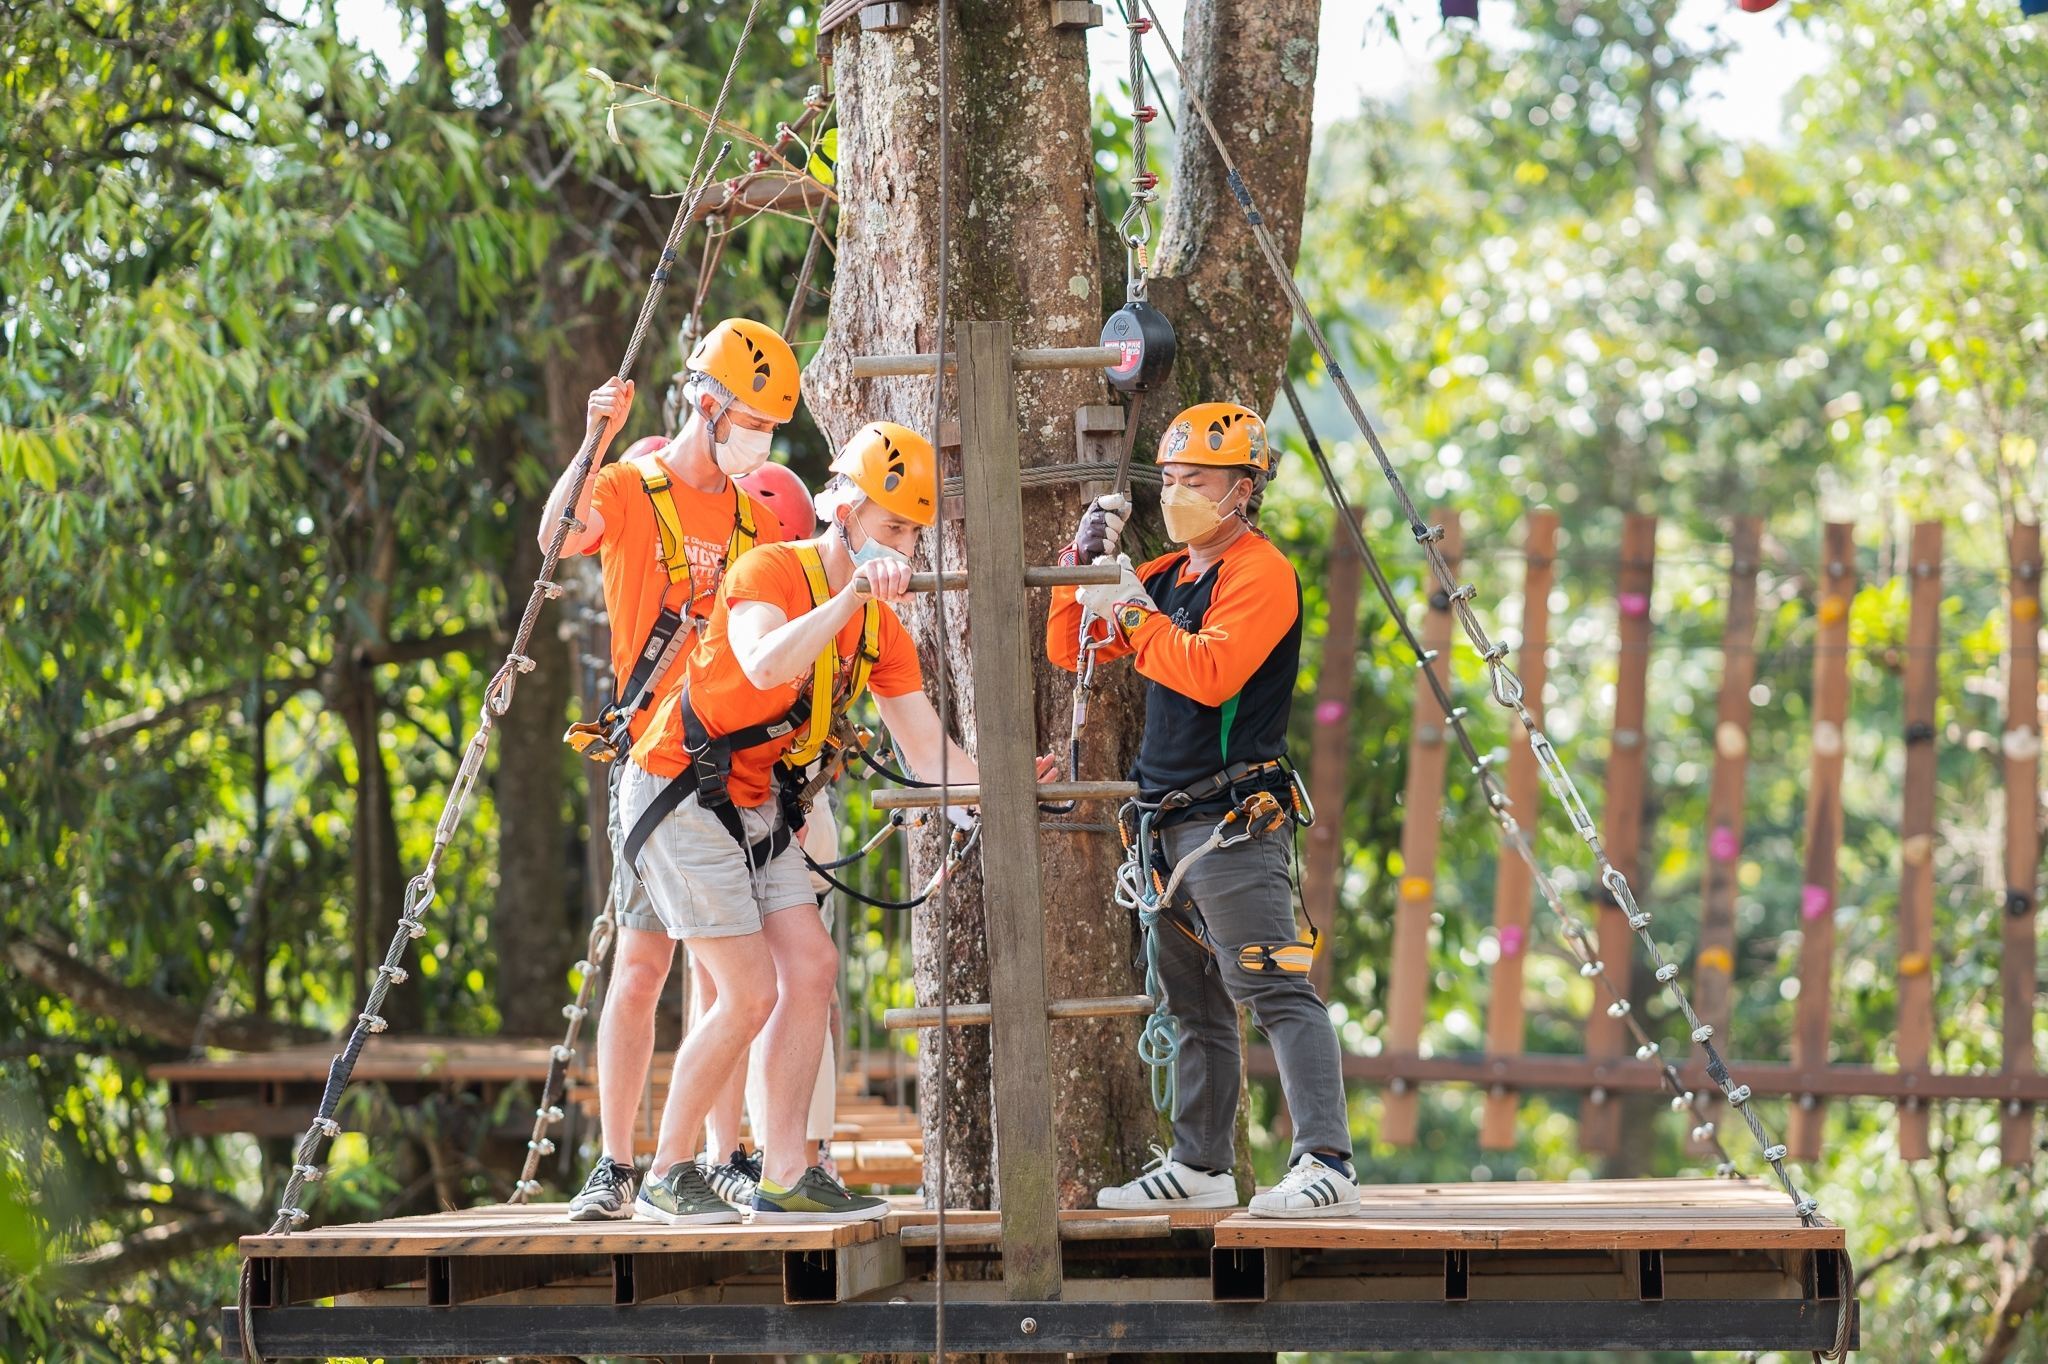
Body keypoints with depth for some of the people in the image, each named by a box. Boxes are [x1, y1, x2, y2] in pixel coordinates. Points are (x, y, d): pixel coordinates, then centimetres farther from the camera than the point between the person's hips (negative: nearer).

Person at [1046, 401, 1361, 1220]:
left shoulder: (1260, 572, -9)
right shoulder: (1171, 574, 18)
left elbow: (1209, 673, -23)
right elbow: (1070, 651, 19)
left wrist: (1131, 608, -16)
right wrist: (1085, 562, 5)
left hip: (1235, 817, -9)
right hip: (1174, 818, 9)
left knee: (1276, 992, -15)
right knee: (1195, 1004, 13)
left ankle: (1327, 1165, -21)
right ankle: (1200, 1167, 20)